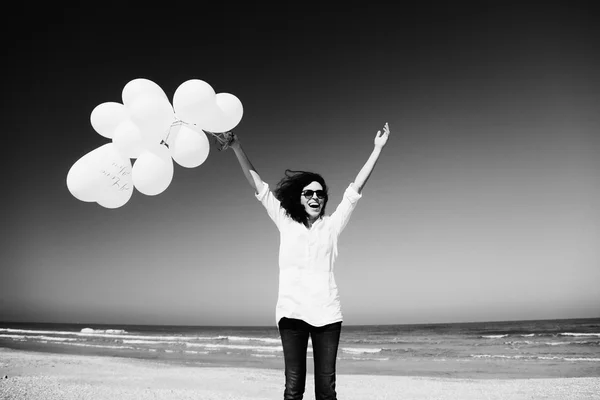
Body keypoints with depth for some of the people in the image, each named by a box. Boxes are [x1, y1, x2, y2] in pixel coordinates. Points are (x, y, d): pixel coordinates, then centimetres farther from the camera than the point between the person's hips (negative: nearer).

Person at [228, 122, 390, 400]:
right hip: (292, 311, -1)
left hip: (327, 313, 1)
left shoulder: (332, 225, 11)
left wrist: (377, 149, 7)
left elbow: (355, 188, 9)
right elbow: (259, 187, 6)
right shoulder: (285, 222, 10)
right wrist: (237, 148, 1)